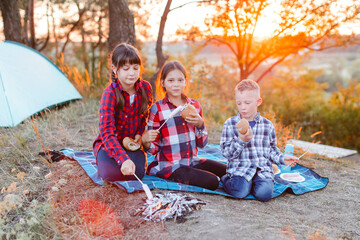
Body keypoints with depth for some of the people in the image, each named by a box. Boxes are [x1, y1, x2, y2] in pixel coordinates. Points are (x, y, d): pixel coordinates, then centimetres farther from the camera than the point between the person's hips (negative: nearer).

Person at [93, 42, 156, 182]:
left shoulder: (145, 88, -10)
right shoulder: (110, 93, -25)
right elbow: (106, 131, -34)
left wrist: (140, 133, -6)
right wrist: (123, 159, -48)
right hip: (109, 144, -3)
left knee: (137, 173, -22)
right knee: (112, 173, -28)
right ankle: (102, 160, 7)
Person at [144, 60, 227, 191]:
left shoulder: (194, 105, 7)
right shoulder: (157, 109, -6)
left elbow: (202, 143, 8)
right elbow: (154, 148, -3)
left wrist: (200, 124, -10)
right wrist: (146, 142, -26)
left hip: (193, 161, 6)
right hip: (169, 164, -6)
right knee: (211, 182, -22)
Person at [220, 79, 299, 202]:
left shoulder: (267, 125, 8)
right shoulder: (230, 124, -1)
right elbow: (226, 152, -4)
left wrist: (282, 158, 3)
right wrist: (241, 140, -19)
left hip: (262, 168, 2)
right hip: (240, 167, -2)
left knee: (264, 193, -24)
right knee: (239, 191, -29)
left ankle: (252, 183, 9)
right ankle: (226, 179, 5)